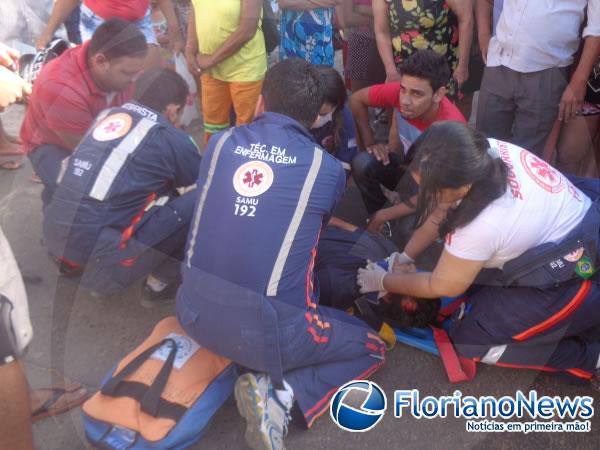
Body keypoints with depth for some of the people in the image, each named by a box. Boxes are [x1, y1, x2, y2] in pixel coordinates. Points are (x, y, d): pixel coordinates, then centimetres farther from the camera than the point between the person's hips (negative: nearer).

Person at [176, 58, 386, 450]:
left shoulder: (221, 142, 4)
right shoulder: (327, 168, -3)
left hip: (195, 311, 4)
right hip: (265, 330, -4)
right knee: (372, 348, 18)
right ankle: (280, 394, -3)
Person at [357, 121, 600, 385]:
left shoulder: (483, 225, -33)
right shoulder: (484, 153, -15)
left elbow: (440, 286, -13)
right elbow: (443, 210, 4)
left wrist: (383, 282, 0)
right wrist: (406, 255, 6)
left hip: (577, 280, -8)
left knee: (469, 339, -6)